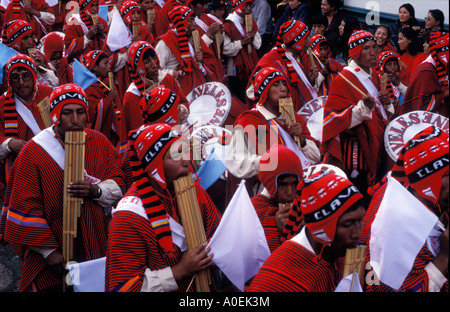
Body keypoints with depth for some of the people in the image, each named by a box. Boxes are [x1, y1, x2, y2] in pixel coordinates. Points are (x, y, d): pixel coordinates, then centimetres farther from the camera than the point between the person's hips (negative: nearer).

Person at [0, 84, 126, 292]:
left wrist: (96, 191, -21)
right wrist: (49, 251, -12)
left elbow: (118, 186, 2)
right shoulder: (33, 152, -12)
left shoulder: (99, 143, 0)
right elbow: (25, 209, -11)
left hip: (95, 247, 3)